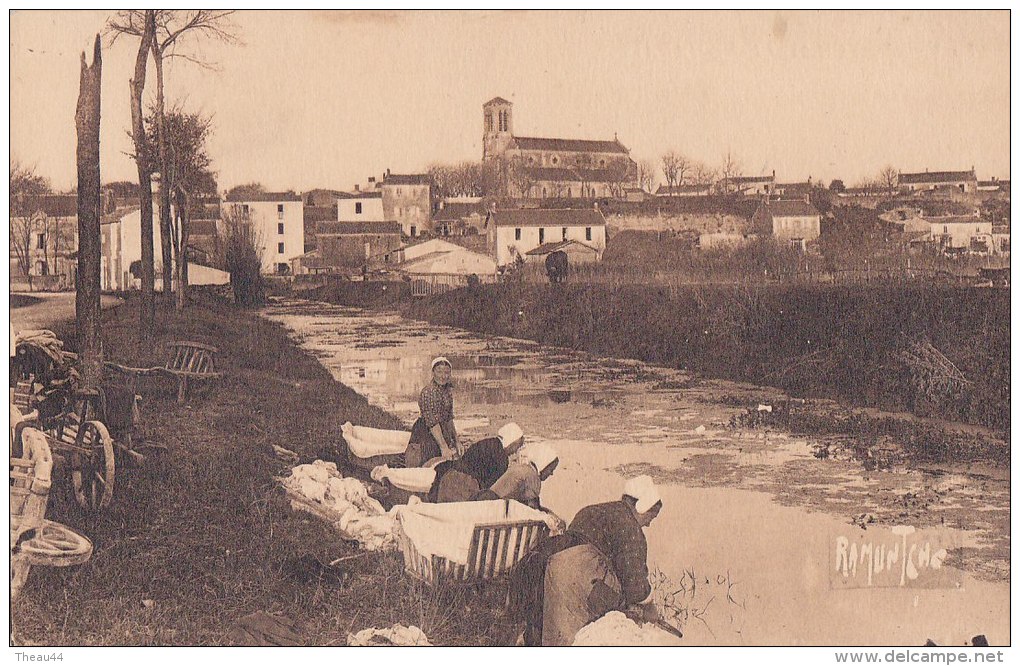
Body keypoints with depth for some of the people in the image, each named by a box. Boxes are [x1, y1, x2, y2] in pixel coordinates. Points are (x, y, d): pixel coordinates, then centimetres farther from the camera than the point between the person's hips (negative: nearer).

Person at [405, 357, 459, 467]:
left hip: (443, 433, 8)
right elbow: (432, 423, -23)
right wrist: (443, 447, -26)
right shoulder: (428, 392, -19)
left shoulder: (448, 389, 7)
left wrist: (456, 441, 16)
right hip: (427, 434, -8)